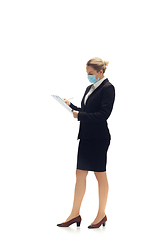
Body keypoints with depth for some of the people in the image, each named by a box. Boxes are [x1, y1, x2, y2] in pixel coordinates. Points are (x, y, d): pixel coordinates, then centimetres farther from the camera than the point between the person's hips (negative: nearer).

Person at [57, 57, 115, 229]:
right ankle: (75, 214, 12)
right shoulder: (90, 88, 16)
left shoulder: (108, 88, -10)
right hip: (86, 136, 8)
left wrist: (79, 115, -18)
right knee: (80, 174, 7)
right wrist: (71, 105, 5)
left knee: (100, 175, 3)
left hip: (99, 138, -8)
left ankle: (101, 214, 16)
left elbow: (103, 114, -18)